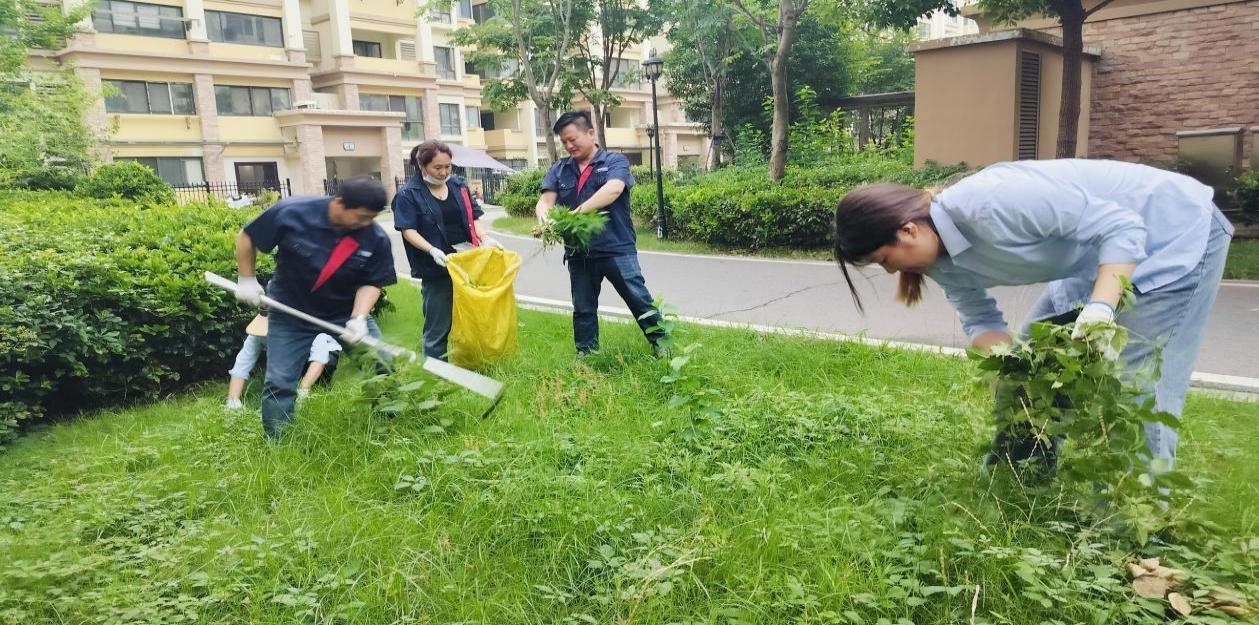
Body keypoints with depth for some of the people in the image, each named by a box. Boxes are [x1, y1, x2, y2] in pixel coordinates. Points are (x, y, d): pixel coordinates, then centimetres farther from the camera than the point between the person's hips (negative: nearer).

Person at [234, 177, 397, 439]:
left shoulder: (376, 239, -19)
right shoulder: (291, 212, -23)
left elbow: (371, 282, -9)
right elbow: (246, 238, -7)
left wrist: (359, 318, -25)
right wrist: (247, 280, -5)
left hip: (346, 314, 2)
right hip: (290, 315, -2)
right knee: (279, 383, -1)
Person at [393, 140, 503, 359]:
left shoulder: (458, 185, 8)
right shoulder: (409, 194, -5)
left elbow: (473, 217, 11)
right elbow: (408, 230, -10)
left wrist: (485, 239, -7)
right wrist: (432, 250, -24)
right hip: (436, 268, -4)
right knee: (438, 324, 3)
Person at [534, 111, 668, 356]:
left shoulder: (615, 161, -3)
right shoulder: (559, 170, 10)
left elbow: (613, 189, -22)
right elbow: (545, 200, -2)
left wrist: (577, 212, -32)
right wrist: (544, 219, -27)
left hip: (617, 249, -4)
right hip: (578, 253, 4)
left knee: (639, 299, 1)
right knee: (583, 308, 12)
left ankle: (662, 344, 15)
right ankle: (586, 355, 25)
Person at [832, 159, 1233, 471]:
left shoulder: (993, 203, -37)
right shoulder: (944, 260, -8)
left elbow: (1123, 227, -30)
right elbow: (980, 321, -1)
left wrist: (1102, 307, -43)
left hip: (1178, 229, -8)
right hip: (1102, 253, 9)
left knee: (1134, 385, -12)